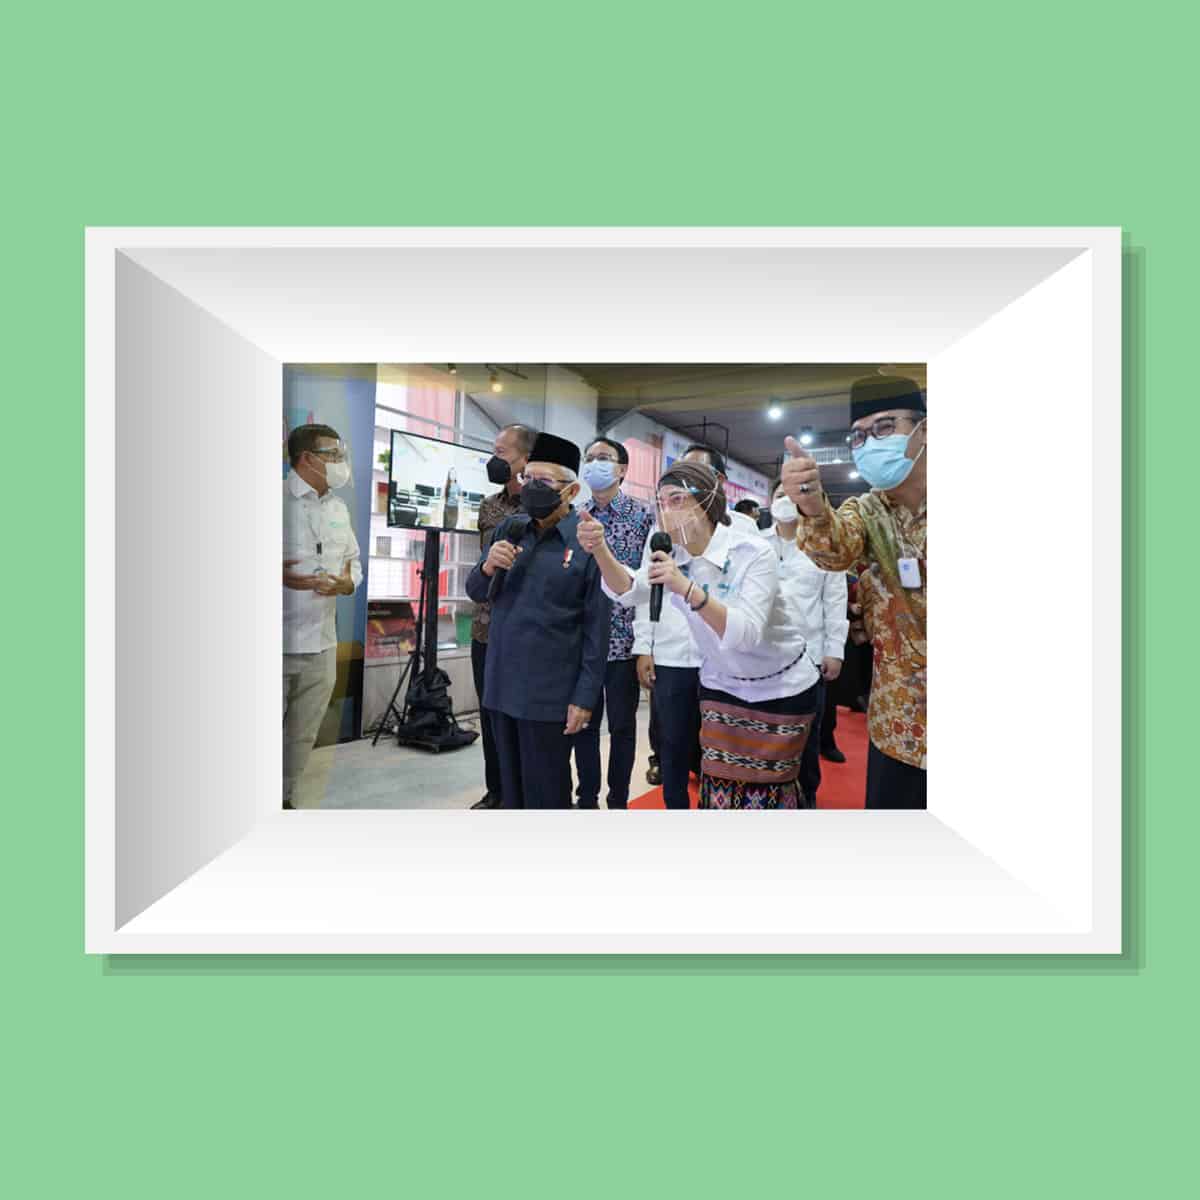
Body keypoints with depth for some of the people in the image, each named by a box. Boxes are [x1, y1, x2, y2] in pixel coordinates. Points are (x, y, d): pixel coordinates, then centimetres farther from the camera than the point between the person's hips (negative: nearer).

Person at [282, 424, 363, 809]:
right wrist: (282, 576, -25)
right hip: (282, 643, -6)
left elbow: (354, 560, 18)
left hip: (321, 645, 6)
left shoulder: (339, 508, 13)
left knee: (302, 737, 16)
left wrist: (347, 583, -4)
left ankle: (286, 796, 31)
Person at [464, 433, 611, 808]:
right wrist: (487, 567, -12)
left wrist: (585, 696, -11)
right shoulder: (508, 531, 5)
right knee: (510, 785, 20)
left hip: (550, 693, -5)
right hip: (500, 685, 5)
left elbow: (596, 628, -10)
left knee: (545, 792, 9)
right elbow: (475, 594, 10)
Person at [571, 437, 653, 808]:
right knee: (583, 722, 11)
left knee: (622, 725, 8)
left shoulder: (642, 516, -2)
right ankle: (587, 798, 28)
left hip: (624, 638, -3)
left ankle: (618, 800, 25)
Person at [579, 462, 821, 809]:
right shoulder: (674, 556, -5)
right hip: (722, 686, 4)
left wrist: (687, 588, -46)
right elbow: (628, 591, -17)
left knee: (766, 793, 7)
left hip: (781, 689, -4)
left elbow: (746, 634, -34)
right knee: (718, 791, 6)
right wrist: (600, 549, -35)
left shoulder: (752, 551, -23)